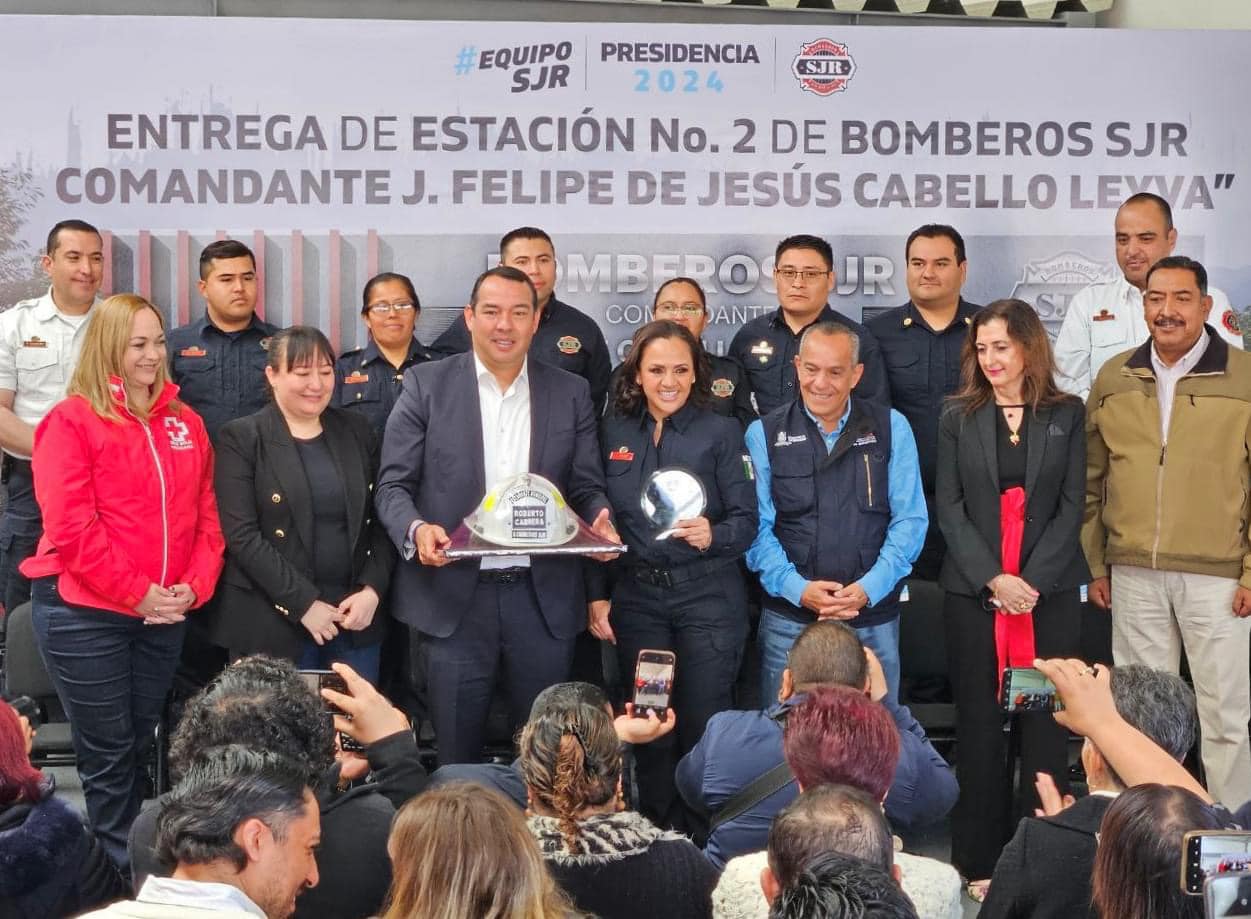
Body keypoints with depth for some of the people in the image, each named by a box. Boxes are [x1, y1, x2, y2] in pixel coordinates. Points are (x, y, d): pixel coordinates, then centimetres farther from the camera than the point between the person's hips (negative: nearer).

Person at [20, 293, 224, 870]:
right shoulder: (72, 421, -9)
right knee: (108, 756, 2)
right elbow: (70, 528, -16)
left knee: (141, 747, 14)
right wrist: (137, 595, -16)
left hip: (164, 618, 5)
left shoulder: (185, 423, 9)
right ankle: (115, 876, 14)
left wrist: (194, 587, -7)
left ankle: (135, 864, 27)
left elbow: (205, 516, 9)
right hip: (84, 615, -5)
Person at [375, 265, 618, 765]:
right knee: (456, 755, 6)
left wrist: (599, 520, -13)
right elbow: (394, 485, 0)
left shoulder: (570, 393, 7)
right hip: (455, 595, -2)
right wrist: (416, 529, -21)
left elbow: (586, 488, 9)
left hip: (545, 597, 2)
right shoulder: (427, 384, 1)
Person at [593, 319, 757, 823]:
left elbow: (746, 521, -5)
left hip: (708, 596, -3)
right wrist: (597, 596, 5)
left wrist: (712, 536, -25)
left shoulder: (721, 432, -2)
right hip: (637, 597, 3)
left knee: (704, 726, -3)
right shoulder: (614, 432, 6)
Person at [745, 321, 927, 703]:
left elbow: (909, 520, 1)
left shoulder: (891, 428, 4)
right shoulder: (764, 435, 3)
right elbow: (757, 528, -1)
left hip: (873, 618, 1)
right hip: (788, 618, 0)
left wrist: (868, 589, -12)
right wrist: (797, 589, -16)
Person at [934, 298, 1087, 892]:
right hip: (973, 591, 0)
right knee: (980, 724, 3)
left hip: (1049, 591, 0)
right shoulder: (958, 417, 7)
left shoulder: (1066, 415, 6)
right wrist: (992, 579, -11)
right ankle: (980, 860, 10)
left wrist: (1033, 580, -11)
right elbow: (950, 507, 1)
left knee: (1045, 721, 0)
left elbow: (1071, 504, 1)